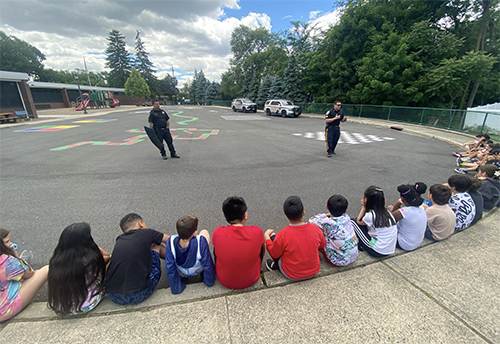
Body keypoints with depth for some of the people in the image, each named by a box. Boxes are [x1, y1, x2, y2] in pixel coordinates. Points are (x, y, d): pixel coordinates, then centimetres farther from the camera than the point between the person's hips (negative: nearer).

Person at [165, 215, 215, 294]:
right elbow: (207, 264, -27)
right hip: (198, 271, -2)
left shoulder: (171, 242, -35)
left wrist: (176, 288, -6)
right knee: (204, 232, 10)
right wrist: (210, 282, -7)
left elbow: (170, 268, -23)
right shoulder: (201, 241, -41)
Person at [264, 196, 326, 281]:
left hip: (292, 275, -3)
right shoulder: (315, 228, -18)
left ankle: (276, 265, 24)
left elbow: (274, 254, -11)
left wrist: (266, 237, 3)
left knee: (273, 237, 8)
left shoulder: (283, 235, -28)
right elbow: (323, 245, 2)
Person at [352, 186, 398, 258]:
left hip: (378, 252, -7)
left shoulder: (370, 215, -21)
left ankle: (361, 245, 16)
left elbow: (359, 221, 1)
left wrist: (364, 207, 1)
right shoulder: (386, 210, 0)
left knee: (353, 223, -1)